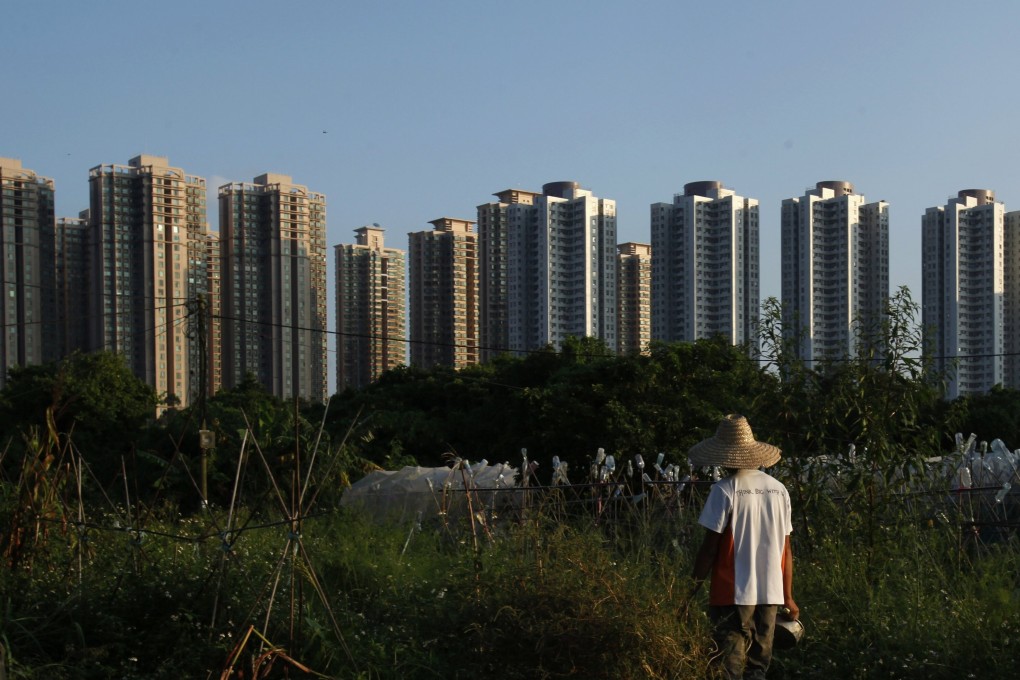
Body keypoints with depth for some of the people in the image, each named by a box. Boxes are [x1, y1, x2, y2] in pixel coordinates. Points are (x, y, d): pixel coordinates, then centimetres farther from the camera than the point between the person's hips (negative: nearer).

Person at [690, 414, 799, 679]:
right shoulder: (779, 489, 7)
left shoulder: (725, 490, -9)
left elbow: (709, 548, -10)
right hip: (771, 593, 5)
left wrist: (693, 588, 0)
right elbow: (786, 549, 10)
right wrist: (788, 597, 17)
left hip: (733, 594, -5)